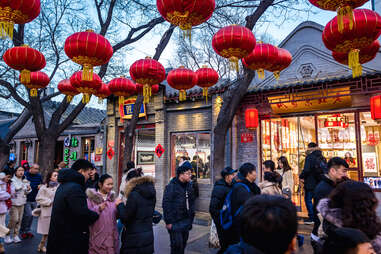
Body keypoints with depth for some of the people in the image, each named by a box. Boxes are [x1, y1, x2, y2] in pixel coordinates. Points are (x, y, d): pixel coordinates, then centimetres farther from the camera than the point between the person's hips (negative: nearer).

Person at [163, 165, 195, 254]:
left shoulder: (189, 186, 7)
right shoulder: (171, 187, -16)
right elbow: (166, 205, -16)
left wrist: (191, 217, 13)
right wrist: (168, 222, -16)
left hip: (186, 220, 7)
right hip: (175, 222, -7)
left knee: (183, 243, 17)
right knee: (177, 244, -3)